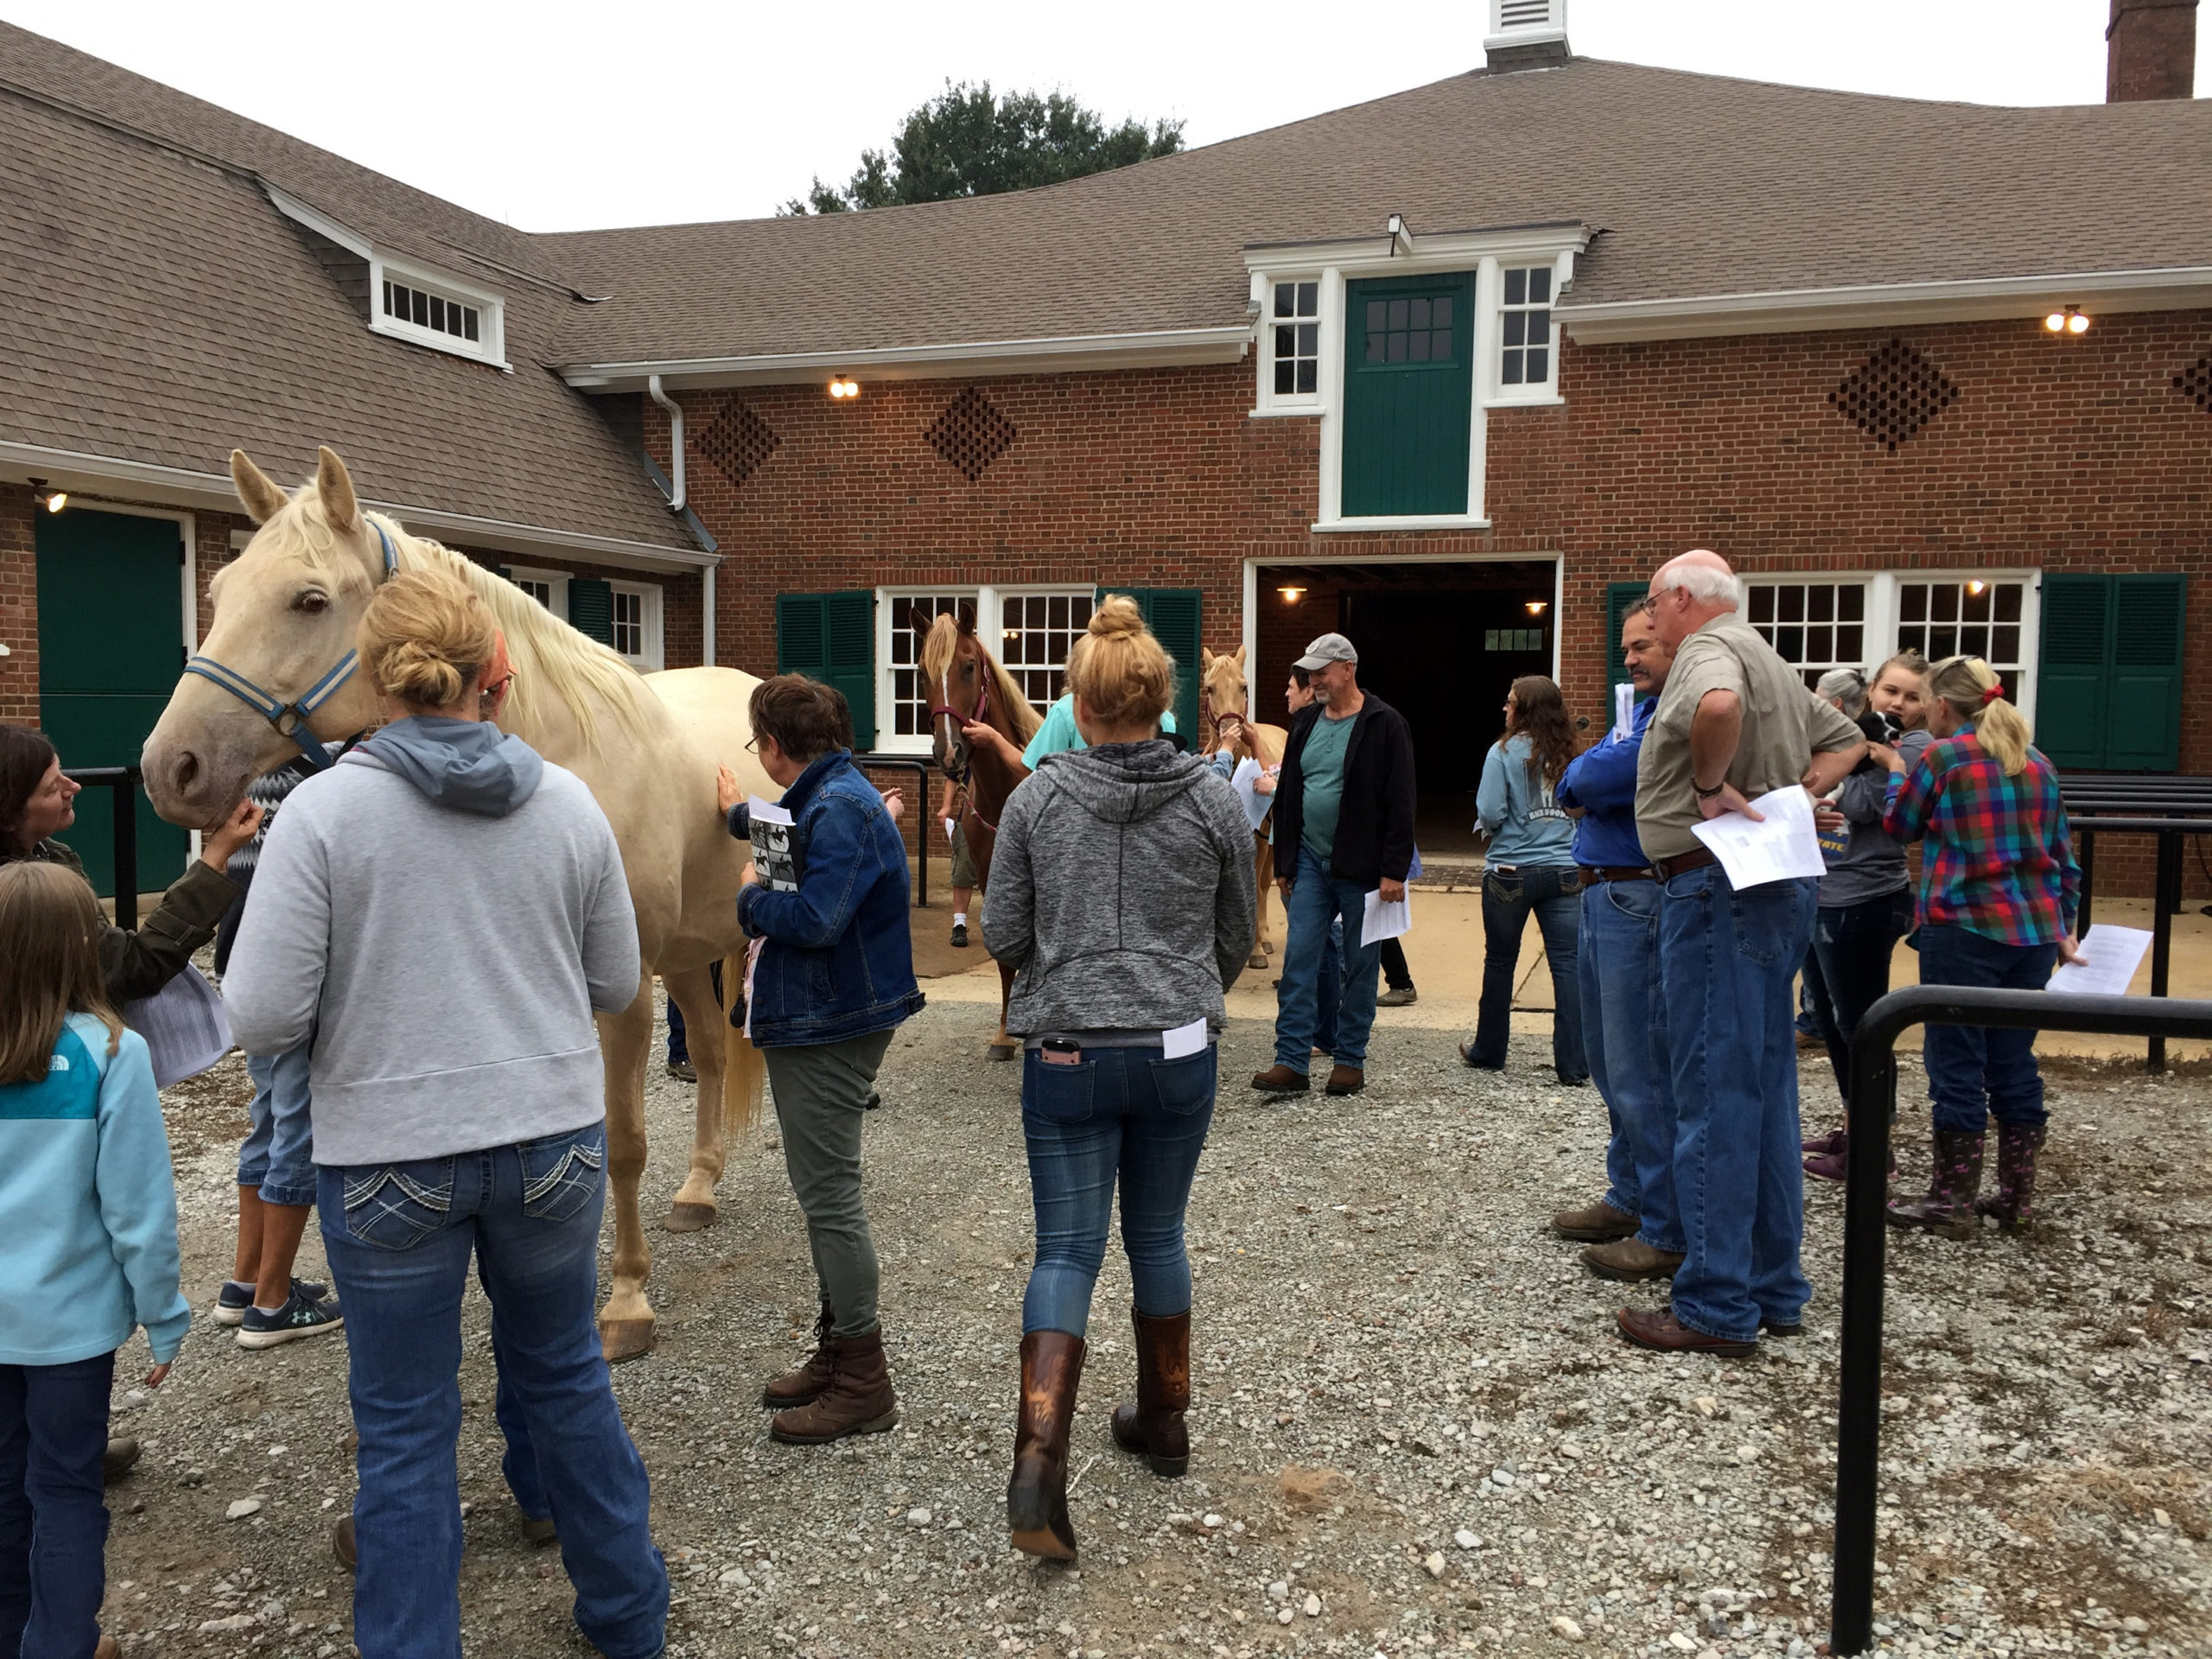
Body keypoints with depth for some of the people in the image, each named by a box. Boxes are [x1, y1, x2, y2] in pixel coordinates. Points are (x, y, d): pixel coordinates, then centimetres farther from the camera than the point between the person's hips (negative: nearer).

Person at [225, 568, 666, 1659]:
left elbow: (262, 1019, -14)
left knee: (404, 1420, 13)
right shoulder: (568, 802, -4)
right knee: (563, 1372, 21)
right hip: (553, 1139, 3)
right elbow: (616, 986, 4)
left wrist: (364, 973, 6)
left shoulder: (323, 810, -12)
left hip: (389, 1156, -3)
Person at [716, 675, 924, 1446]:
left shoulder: (839, 809, -20)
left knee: (829, 1196, -4)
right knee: (823, 1192, 18)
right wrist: (740, 815, 51)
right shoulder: (825, 797, 13)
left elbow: (814, 918, -29)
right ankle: (837, 1352, 31)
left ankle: (863, 1387, 5)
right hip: (812, 1021, 11)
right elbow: (796, 848, 36)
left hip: (828, 1031, -11)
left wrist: (752, 896, -11)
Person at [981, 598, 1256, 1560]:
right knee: (1157, 1238, 18)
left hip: (1066, 1053, -1)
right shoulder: (1214, 799, -3)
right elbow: (1237, 932, 7)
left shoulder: (1039, 798, -6)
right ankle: (1163, 1425, 33)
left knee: (1067, 1250, 5)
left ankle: (1039, 1456, -9)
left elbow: (1003, 932, -1)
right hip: (1179, 1052, 2)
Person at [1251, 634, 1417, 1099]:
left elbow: (1400, 804, -11)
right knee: (1299, 960, -2)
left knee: (1360, 965, 6)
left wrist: (1394, 871, -15)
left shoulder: (1384, 725, -8)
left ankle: (1350, 1060, 17)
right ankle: (1291, 1061, 0)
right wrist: (1283, 863, 13)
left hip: (1362, 868, -5)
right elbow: (1287, 797, 16)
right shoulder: (1305, 725, 10)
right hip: (1310, 863, 5)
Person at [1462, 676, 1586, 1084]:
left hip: (1511, 872, -2)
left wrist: (1489, 826, 8)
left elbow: (1490, 813, -13)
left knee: (1500, 962, 12)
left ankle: (1489, 1051, 25)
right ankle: (1572, 1064, -2)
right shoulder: (1569, 755, 3)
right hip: (1565, 870, 2)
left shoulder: (1504, 752, -8)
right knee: (1568, 963, 0)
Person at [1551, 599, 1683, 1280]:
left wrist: (1584, 779, -2)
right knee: (1612, 1065, 18)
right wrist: (1593, 784, -8)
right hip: (1603, 897, 11)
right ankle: (1630, 1199, 30)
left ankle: (1668, 1233, 0)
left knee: (1643, 1074, -7)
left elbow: (1599, 779, -22)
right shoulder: (1641, 711, 19)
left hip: (1641, 902, -11)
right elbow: (1575, 780, 12)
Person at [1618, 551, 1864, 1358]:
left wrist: (1711, 784, -19)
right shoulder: (1769, 663, 22)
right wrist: (1791, 796, 15)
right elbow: (1846, 741, 31)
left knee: (1713, 1094, -6)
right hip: (1777, 885, 10)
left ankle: (1717, 1307, -1)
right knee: (1766, 1089, 13)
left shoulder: (1710, 648, -10)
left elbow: (1718, 705, -34)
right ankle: (1774, 1290, 21)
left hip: (1718, 887, -10)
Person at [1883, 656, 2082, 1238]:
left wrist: (1895, 772, 23)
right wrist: (2064, 926, 23)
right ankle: (2017, 1197, 19)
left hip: (1964, 928, -6)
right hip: (2034, 930, 6)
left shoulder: (1943, 757, -7)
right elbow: (2063, 856, 16)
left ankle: (1953, 1204, 4)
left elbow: (1899, 827, 7)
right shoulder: (2038, 764, 12)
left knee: (1957, 1064, -1)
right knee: (2015, 1062, 13)